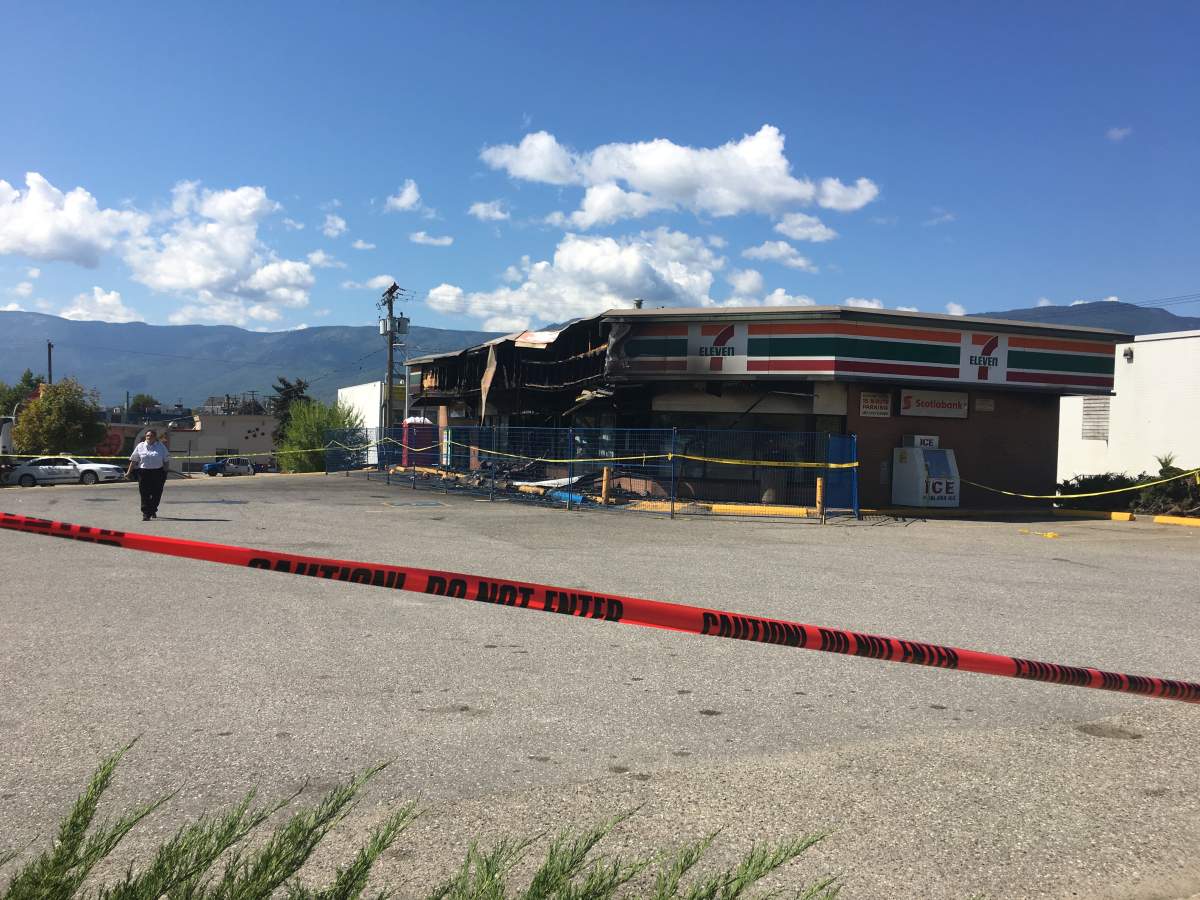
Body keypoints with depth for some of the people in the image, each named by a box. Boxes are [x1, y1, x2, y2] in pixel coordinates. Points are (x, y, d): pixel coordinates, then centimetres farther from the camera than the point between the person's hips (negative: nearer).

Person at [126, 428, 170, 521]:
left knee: (156, 494, 6)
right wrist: (129, 472, 4)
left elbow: (166, 460, 8)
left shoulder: (161, 447, 6)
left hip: (157, 473, 0)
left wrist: (165, 472, 2)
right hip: (143, 472, 0)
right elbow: (134, 460, 8)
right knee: (145, 494, -4)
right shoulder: (140, 446, 6)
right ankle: (146, 514, -2)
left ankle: (153, 511, 28)